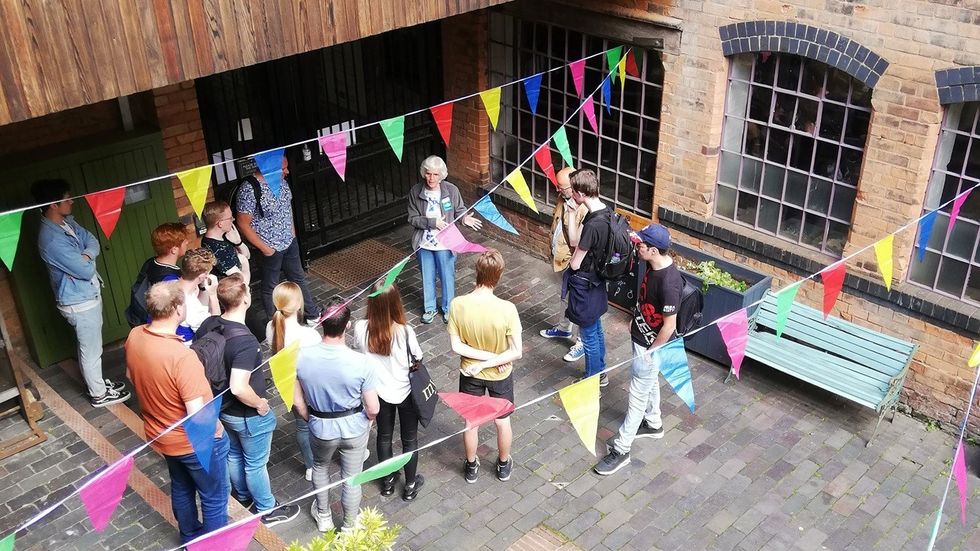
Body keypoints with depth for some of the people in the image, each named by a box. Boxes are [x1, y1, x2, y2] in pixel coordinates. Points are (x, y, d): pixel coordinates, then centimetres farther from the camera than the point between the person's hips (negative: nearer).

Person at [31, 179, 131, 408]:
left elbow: (92, 241, 2)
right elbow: (87, 271, -27)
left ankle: (96, 382, 42)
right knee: (92, 350, 8)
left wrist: (85, 256, -19)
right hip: (80, 302, -9)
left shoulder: (67, 222, 0)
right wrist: (87, 262, -5)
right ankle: (99, 395, 24)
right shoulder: (52, 239, -30)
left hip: (88, 295, 9)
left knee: (88, 346, 25)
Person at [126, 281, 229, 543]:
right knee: (214, 498, 17)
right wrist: (217, 429, -13)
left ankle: (190, 538, 52)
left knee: (181, 488, 30)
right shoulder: (182, 356, -37)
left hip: (160, 434, 8)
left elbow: (132, 376, 8)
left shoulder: (134, 336, -14)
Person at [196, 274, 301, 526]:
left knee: (234, 455, 29)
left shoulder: (208, 325, -12)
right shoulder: (245, 340, -36)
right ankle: (267, 510, 37)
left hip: (222, 408, 7)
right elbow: (239, 388, -41)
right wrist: (260, 403, -21)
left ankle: (244, 497, 53)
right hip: (248, 415, -7)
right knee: (255, 464, 15)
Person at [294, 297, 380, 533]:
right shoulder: (363, 363, -28)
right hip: (355, 428, -1)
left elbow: (297, 401, -8)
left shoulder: (301, 357, -22)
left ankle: (323, 517, 52)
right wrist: (367, 421, 5)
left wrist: (311, 420, 11)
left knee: (319, 466, 32)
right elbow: (373, 409, -18)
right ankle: (349, 527, 44)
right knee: (352, 477, 22)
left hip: (321, 428, 2)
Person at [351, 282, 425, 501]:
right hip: (405, 391, -2)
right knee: (409, 439, 21)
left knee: (384, 436, 26)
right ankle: (410, 485, 37)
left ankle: (387, 481, 44)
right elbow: (418, 358, -14)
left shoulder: (360, 328, -23)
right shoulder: (404, 331, -30)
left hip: (379, 391, 3)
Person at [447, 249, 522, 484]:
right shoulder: (506, 309, -30)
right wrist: (491, 361, -17)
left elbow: (456, 346, -18)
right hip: (500, 374, -1)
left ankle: (472, 467, 46)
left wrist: (481, 359, -14)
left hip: (470, 374, 1)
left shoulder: (457, 305, -25)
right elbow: (516, 352, -25)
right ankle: (504, 465, 47)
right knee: (502, 421, 25)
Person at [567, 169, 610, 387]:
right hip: (596, 281, 9)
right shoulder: (603, 211, -3)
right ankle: (600, 374, 41)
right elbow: (574, 241, 4)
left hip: (585, 285, -9)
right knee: (596, 330, 24)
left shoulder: (593, 225, -32)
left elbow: (575, 264, -23)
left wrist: (571, 260, -2)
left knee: (589, 337, 8)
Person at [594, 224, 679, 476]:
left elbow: (669, 326, -27)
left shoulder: (669, 283, -35)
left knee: (638, 395, 3)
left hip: (652, 346, -9)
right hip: (640, 336, 9)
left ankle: (621, 450, 15)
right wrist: (635, 319, 18)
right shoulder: (653, 265, -8)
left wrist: (649, 352, -16)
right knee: (649, 382, 28)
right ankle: (653, 424, 50)